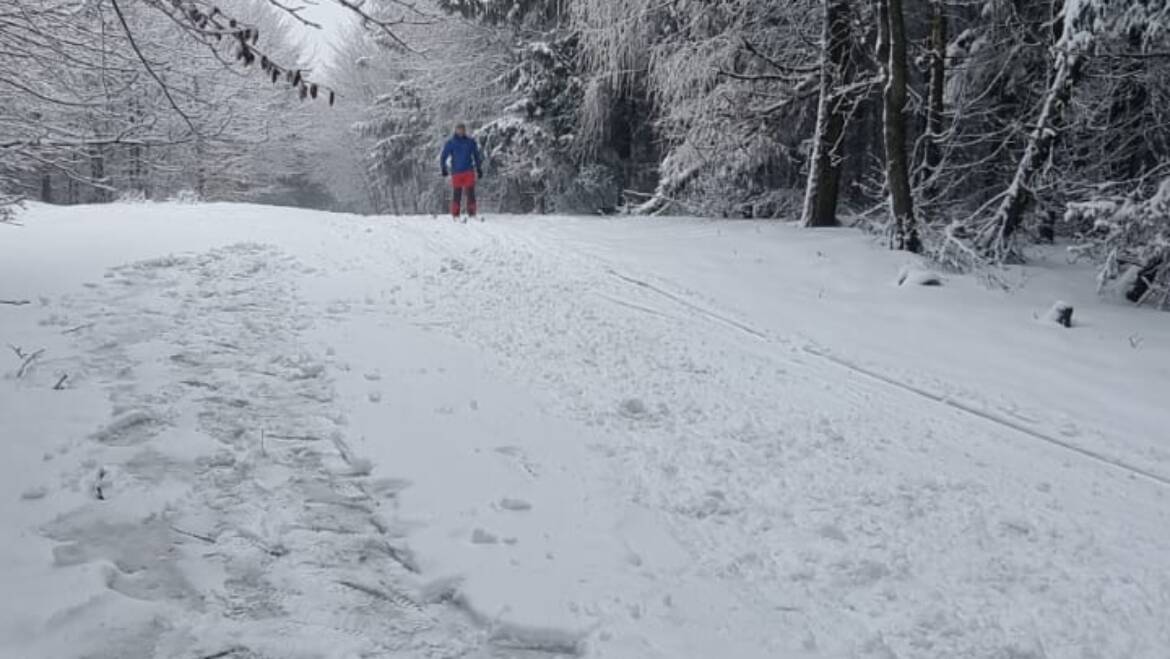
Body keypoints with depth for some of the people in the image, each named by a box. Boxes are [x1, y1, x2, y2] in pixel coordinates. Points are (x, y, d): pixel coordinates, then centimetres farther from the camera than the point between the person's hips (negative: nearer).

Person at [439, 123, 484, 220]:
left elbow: (476, 155, 16)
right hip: (456, 172, -2)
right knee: (457, 194, -2)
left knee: (471, 193, -3)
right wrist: (444, 168, -5)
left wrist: (479, 169, 15)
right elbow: (443, 156, 5)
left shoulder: (471, 141, 8)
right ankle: (455, 215, 6)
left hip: (469, 172, 2)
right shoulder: (450, 143, 3)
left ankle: (472, 214, 3)